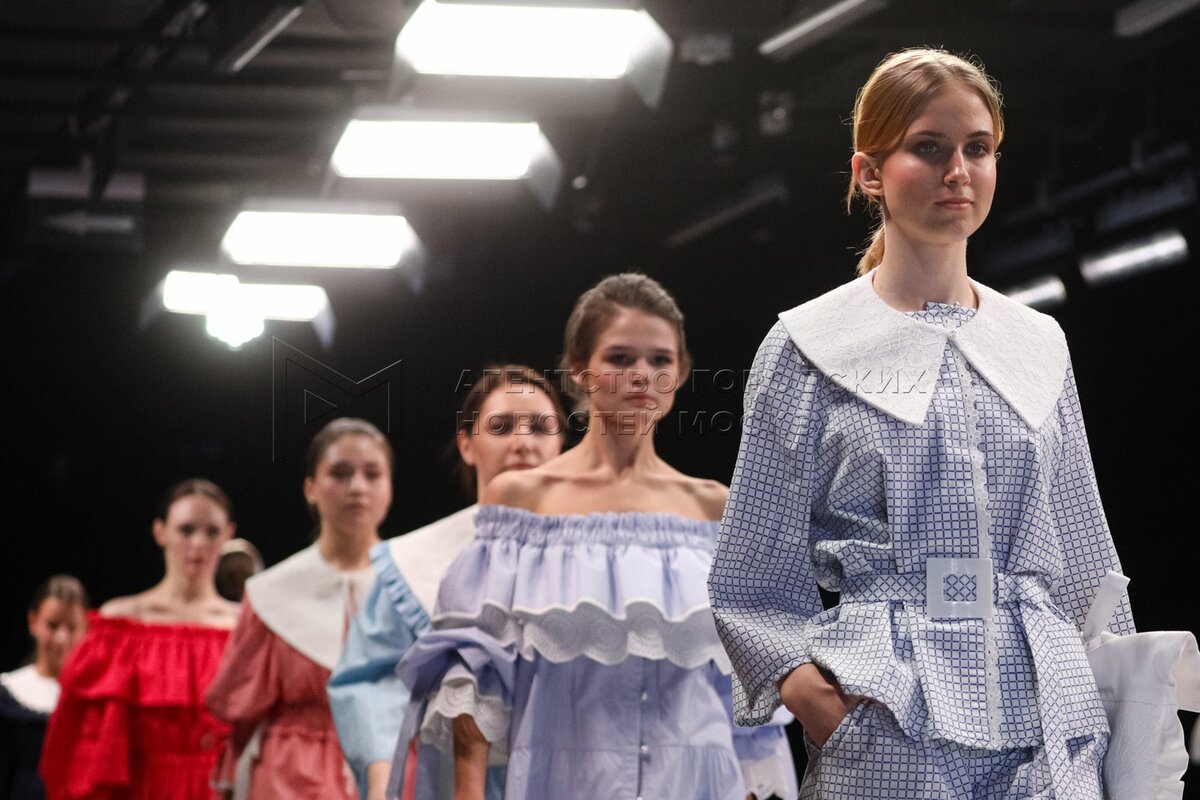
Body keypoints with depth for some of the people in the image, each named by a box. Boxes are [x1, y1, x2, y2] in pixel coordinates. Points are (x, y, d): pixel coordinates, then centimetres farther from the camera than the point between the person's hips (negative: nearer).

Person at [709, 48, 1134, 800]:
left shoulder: (1039, 343, 13)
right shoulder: (811, 347, 3)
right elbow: (750, 582, 2)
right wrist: (810, 691, -12)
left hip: (1047, 726, 3)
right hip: (890, 733, -3)